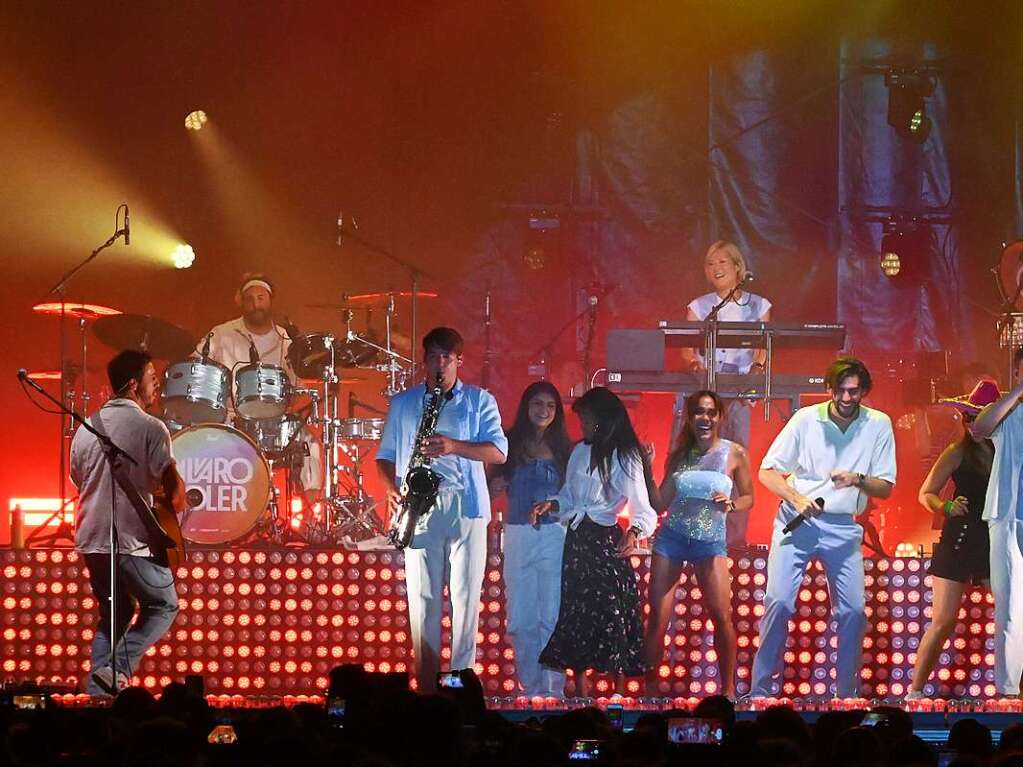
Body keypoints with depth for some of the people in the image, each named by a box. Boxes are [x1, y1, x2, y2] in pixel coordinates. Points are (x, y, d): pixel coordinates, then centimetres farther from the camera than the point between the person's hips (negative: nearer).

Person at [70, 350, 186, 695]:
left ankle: (98, 689, 8)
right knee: (164, 606, 12)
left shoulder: (85, 429, 10)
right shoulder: (150, 428, -10)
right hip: (133, 540, -6)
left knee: (115, 613, 21)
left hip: (90, 540, 6)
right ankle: (119, 668, -7)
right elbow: (175, 490, -15)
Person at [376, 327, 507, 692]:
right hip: (419, 508, 1)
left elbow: (499, 452, -2)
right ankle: (426, 685, 0)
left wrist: (454, 446, -17)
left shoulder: (479, 401, 9)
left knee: (465, 595, -4)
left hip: (466, 507, -1)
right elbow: (385, 455, 16)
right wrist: (392, 488, -4)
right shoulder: (402, 403, 15)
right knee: (422, 597, -2)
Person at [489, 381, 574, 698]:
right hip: (519, 536, 1)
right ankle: (532, 686, 8)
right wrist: (494, 487, -9)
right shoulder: (511, 445, 8)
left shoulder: (563, 448, 8)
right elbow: (492, 485, 11)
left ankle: (553, 687, -3)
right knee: (522, 618, 1)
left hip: (555, 537, -1)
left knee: (553, 616, -6)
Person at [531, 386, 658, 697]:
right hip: (577, 540, 6)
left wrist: (634, 532, -34)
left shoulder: (625, 458, -8)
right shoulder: (580, 452, 9)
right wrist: (550, 505, 0)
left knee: (610, 612, -7)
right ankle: (580, 690, 13)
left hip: (606, 542, -6)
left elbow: (642, 508, -14)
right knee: (575, 611, 6)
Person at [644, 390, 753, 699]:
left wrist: (731, 505, -16)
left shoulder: (735, 454, -3)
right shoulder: (678, 456, 3)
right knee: (658, 618, -2)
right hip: (671, 537, 2)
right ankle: (650, 688, 8)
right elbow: (661, 503, 4)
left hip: (710, 542, -2)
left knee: (722, 616, -11)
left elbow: (749, 497, 4)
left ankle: (728, 689, 1)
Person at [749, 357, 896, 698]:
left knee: (853, 611, -3)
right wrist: (796, 499, -16)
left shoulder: (878, 425, -1)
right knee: (779, 601, -12)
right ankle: (760, 690, -5)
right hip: (796, 519, -2)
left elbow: (886, 488, 1)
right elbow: (767, 471, 1)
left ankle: (847, 695, 12)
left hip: (843, 527, 2)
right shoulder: (806, 419, -4)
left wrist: (858, 480, -20)